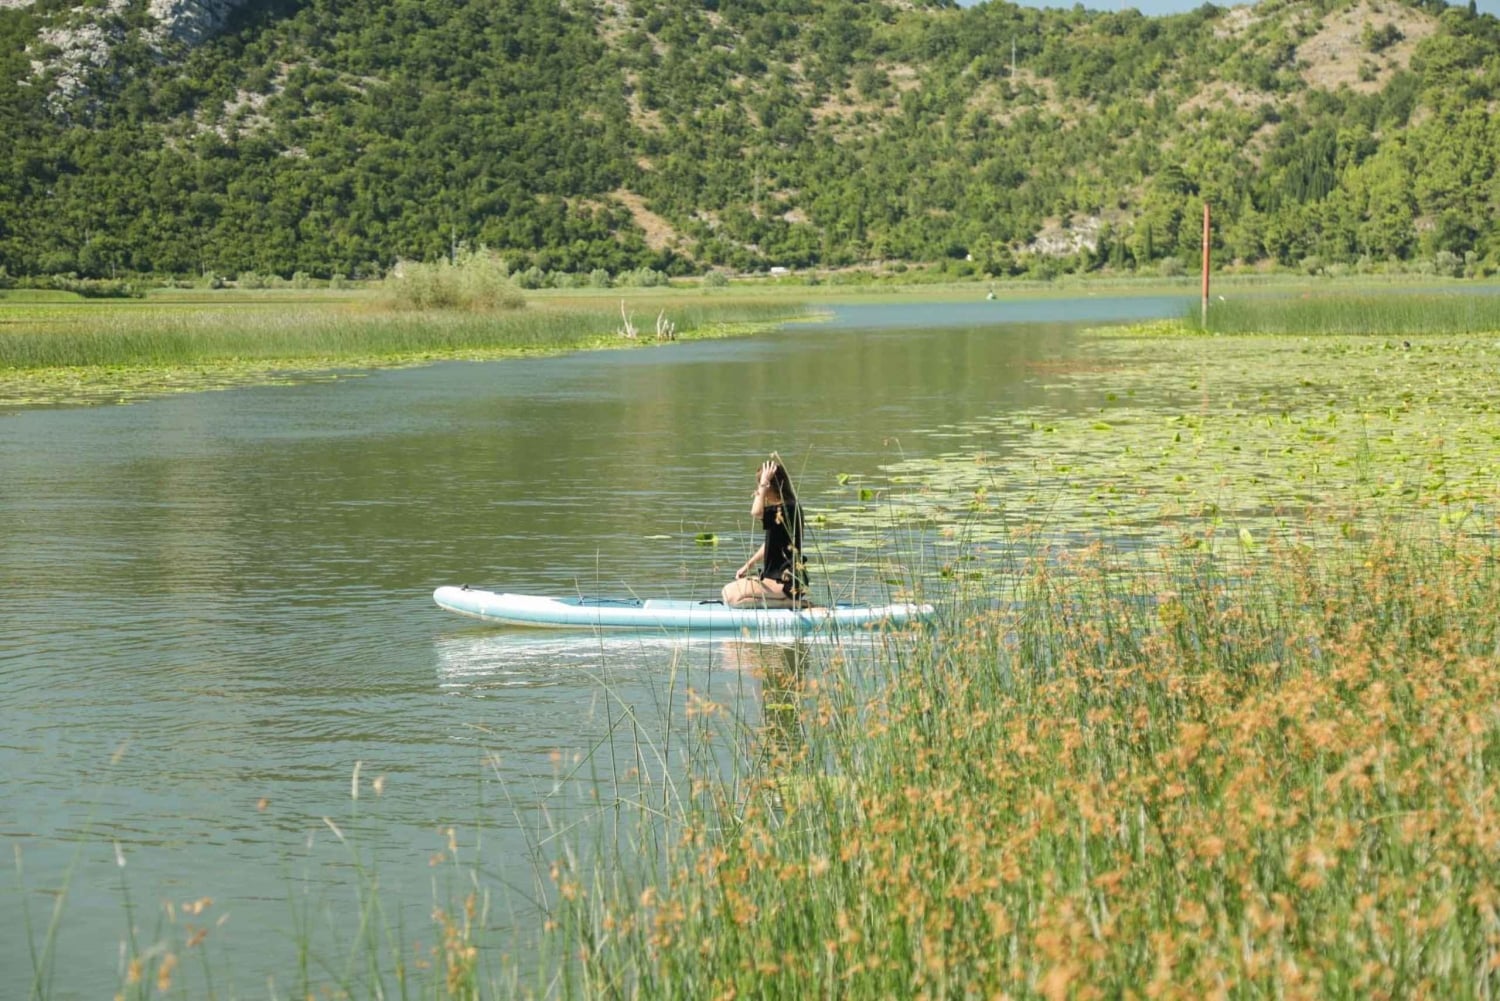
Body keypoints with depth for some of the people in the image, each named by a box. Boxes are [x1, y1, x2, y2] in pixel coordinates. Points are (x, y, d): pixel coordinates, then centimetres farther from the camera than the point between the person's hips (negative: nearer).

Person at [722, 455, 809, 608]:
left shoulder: (788, 509, -19)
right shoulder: (779, 509, 13)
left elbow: (756, 512, -37)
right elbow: (769, 545, 23)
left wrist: (763, 484, -26)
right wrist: (749, 565, 18)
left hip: (786, 582, -11)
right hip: (777, 576, 11)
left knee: (732, 596, -16)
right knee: (729, 589, 19)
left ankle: (791, 602, -12)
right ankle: (788, 600, 9)